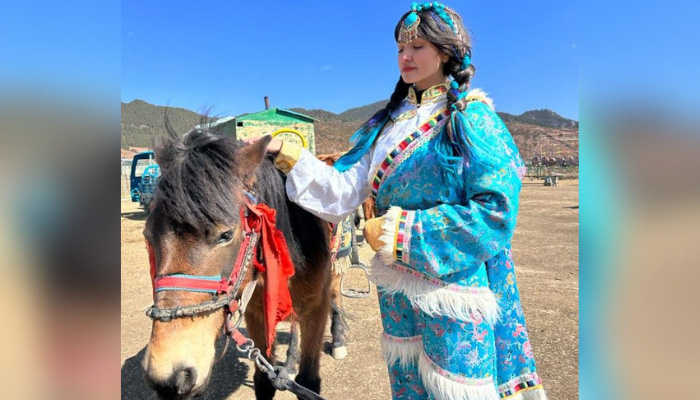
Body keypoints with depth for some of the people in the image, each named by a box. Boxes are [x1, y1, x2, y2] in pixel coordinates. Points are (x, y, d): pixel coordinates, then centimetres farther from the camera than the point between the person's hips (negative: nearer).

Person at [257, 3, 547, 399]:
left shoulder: (474, 120, -11)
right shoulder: (389, 121, 6)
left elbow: (496, 214, -20)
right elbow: (344, 191, -2)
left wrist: (405, 231, -21)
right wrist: (286, 154, -14)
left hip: (453, 287, -5)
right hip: (396, 286, 6)